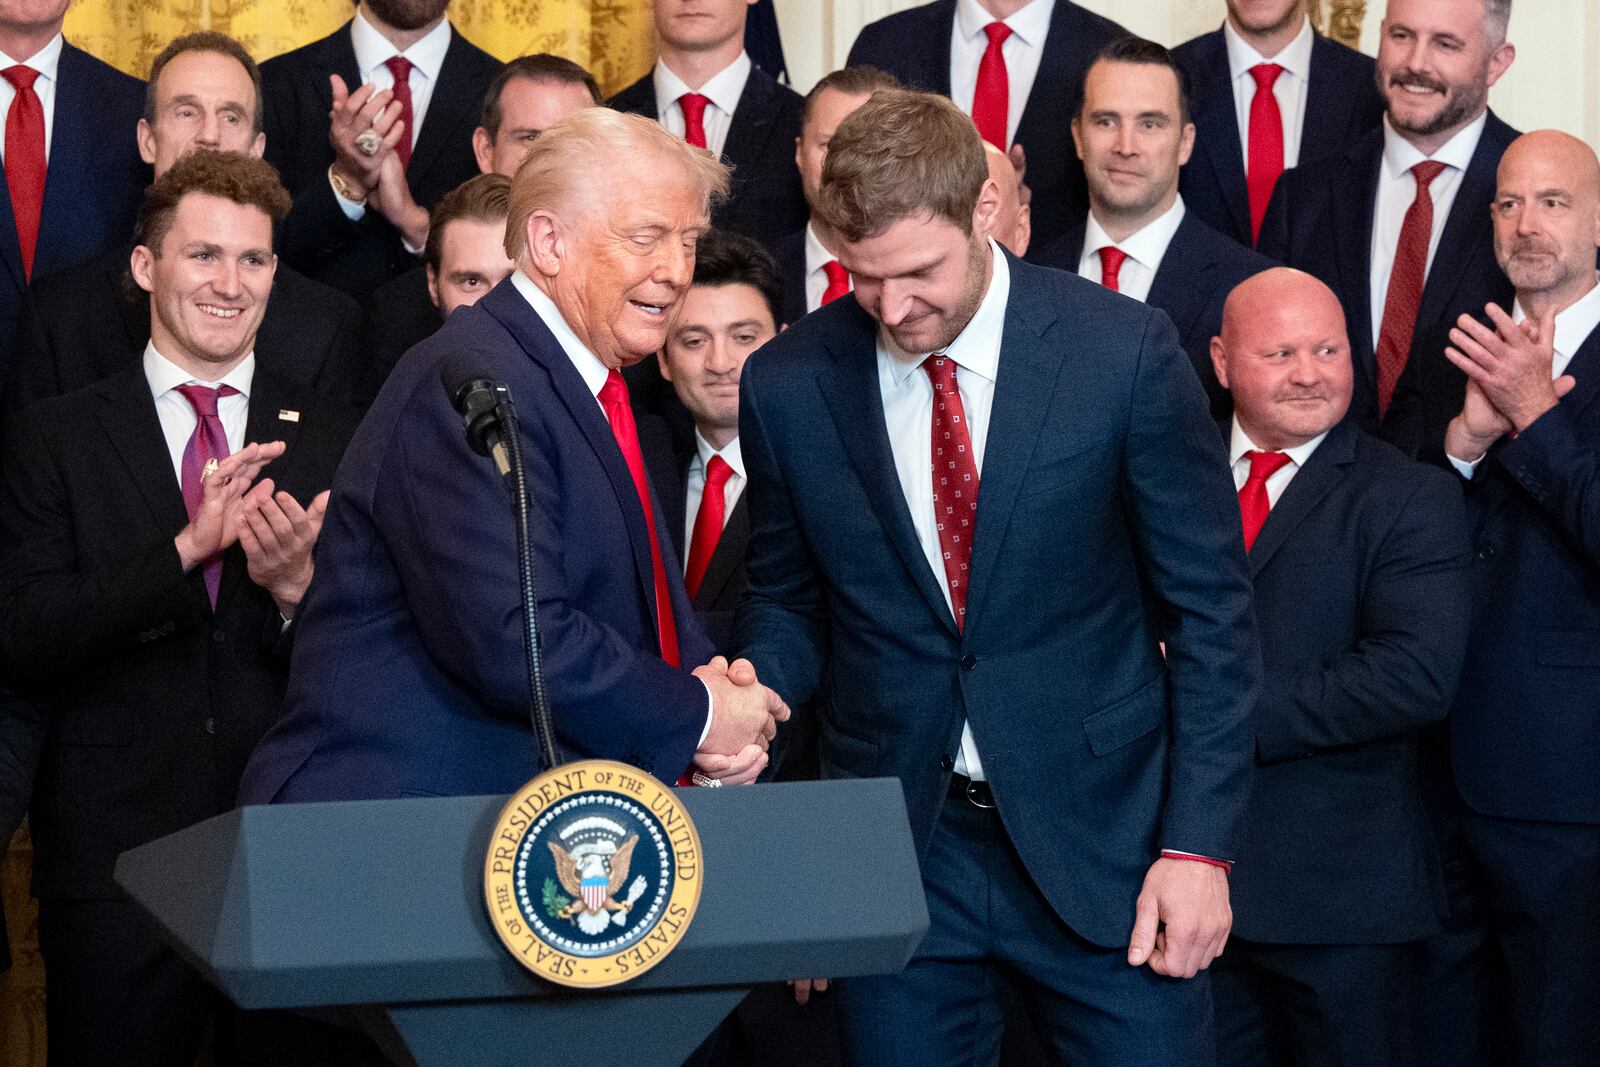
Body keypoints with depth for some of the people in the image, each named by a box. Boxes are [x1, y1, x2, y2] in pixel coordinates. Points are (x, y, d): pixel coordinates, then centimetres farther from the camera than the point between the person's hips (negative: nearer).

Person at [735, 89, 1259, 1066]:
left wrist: (1200, 842, -7)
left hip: (1098, 835, -2)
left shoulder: (1125, 351, -8)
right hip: (895, 845, 2)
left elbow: (1211, 610, -3)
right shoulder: (786, 387, -2)